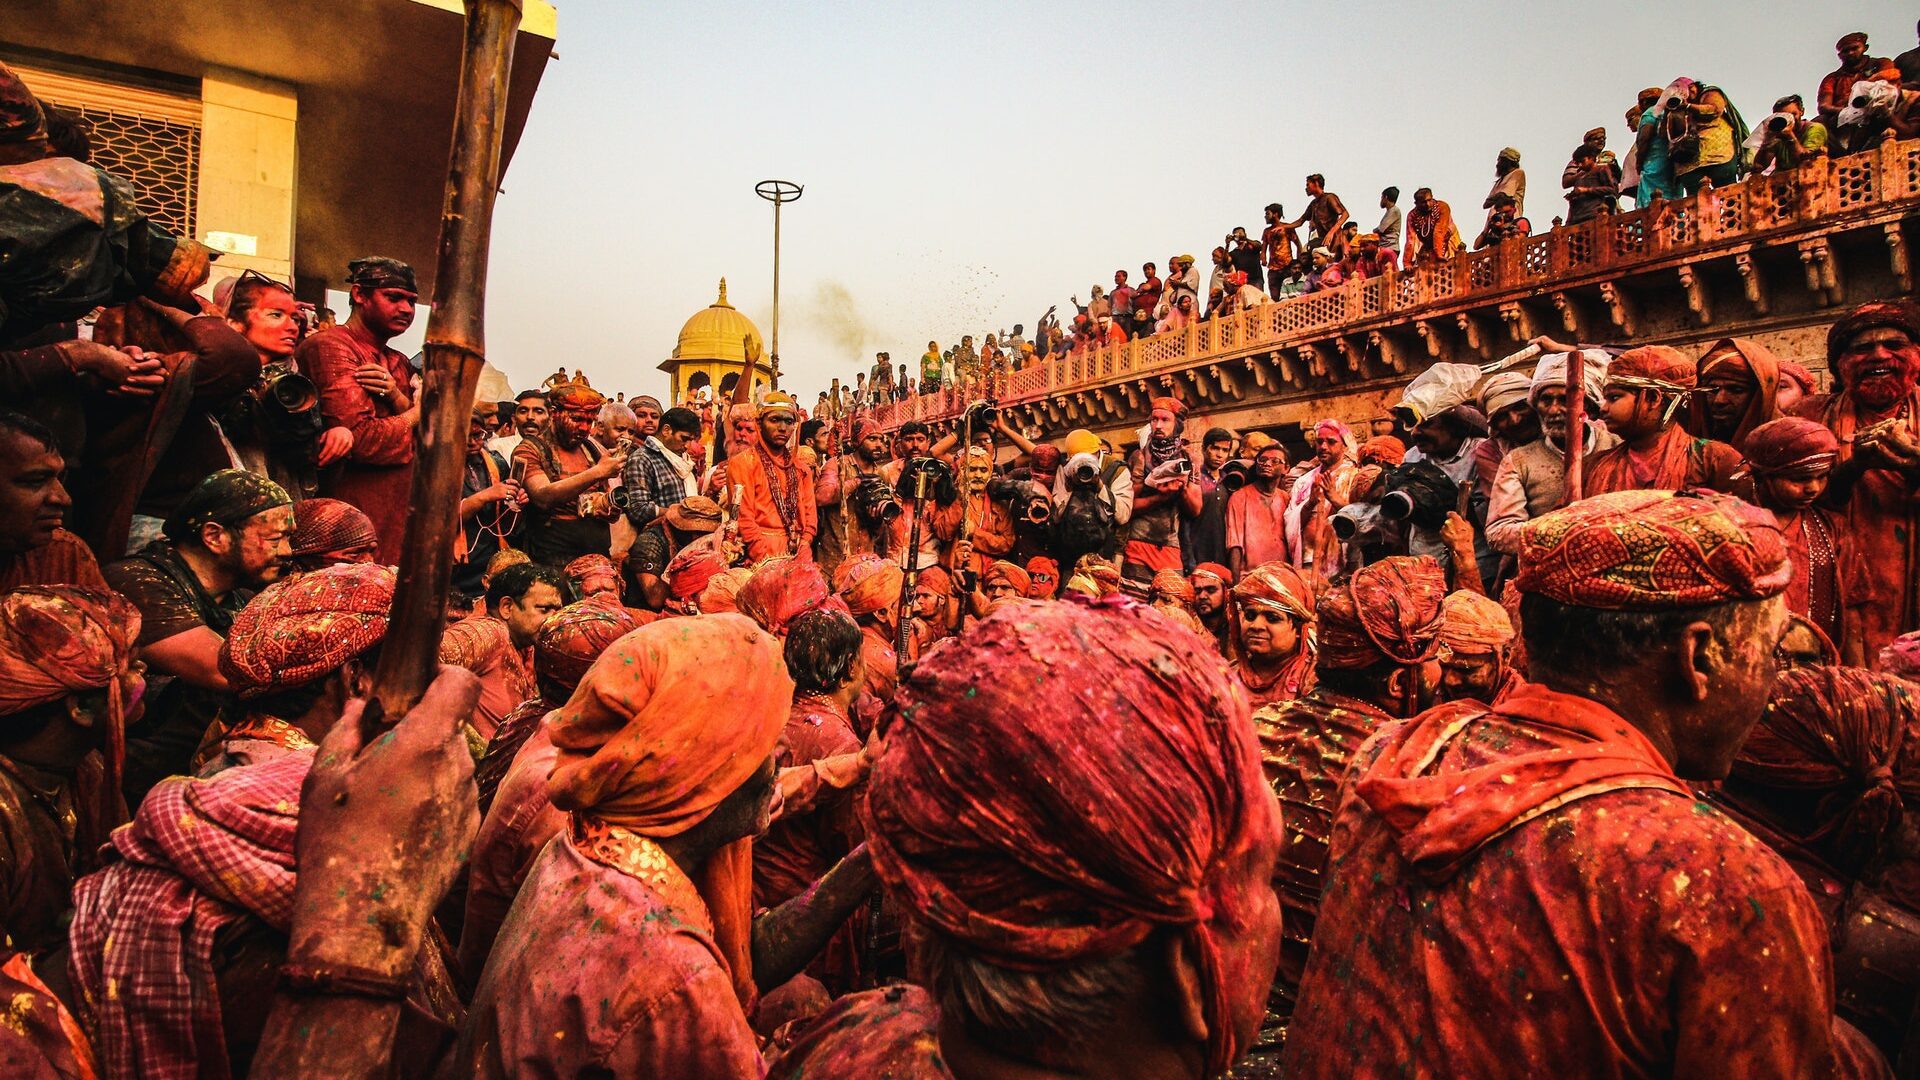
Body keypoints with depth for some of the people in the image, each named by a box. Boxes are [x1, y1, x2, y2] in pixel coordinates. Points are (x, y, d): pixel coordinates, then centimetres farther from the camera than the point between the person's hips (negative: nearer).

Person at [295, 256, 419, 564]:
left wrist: (397, 397, -7)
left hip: (399, 522, 8)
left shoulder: (399, 364, 20)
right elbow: (362, 440, -20)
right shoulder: (329, 346, -9)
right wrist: (415, 415, -2)